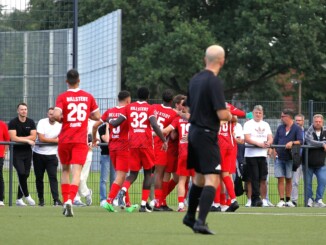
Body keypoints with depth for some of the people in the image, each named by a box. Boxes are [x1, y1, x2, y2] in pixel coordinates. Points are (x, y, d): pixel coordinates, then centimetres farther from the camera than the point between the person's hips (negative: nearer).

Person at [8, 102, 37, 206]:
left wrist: (20, 138, -13)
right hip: (16, 152, -4)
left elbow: (33, 137, -4)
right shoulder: (13, 123, -7)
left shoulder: (31, 122, 5)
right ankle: (26, 195, -4)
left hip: (27, 151, 4)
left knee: (25, 175, 4)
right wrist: (27, 140, -16)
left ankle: (19, 199, 12)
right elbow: (13, 138, -17)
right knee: (21, 173, -17)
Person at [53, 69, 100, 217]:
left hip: (64, 139, 0)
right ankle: (70, 200, -28)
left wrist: (61, 120, 3)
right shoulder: (88, 97, 4)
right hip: (81, 140, 0)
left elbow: (56, 115, -18)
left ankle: (65, 201, 12)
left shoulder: (62, 97, -4)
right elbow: (97, 117, 8)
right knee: (76, 171, -8)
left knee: (65, 170, 18)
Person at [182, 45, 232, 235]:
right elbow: (222, 114, -20)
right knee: (212, 179, -11)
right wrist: (230, 116, 0)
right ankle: (201, 222, -21)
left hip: (194, 132, 9)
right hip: (207, 135, -9)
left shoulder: (195, 80, 9)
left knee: (199, 177, 22)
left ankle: (190, 217, 32)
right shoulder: (214, 82, -16)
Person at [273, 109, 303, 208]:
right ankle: (281, 200, -2)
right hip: (279, 157, 3)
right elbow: (275, 141, 12)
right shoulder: (280, 128, 12)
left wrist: (292, 143, -30)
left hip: (290, 158, -3)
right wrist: (274, 151, 0)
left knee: (288, 179, 6)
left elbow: (300, 141, -13)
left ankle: (288, 200, 14)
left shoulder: (297, 128, -2)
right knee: (280, 179, -3)